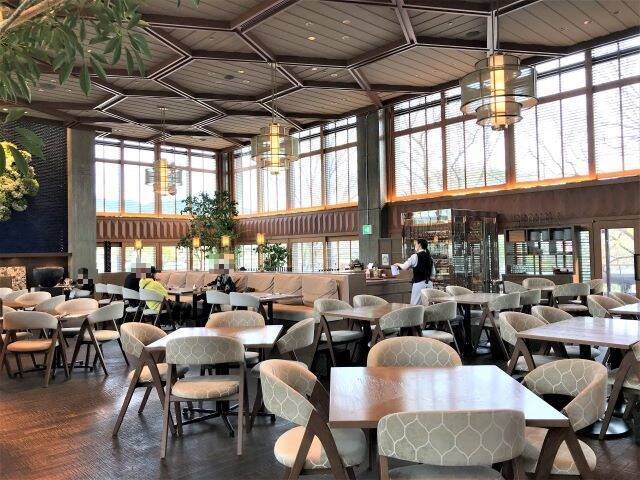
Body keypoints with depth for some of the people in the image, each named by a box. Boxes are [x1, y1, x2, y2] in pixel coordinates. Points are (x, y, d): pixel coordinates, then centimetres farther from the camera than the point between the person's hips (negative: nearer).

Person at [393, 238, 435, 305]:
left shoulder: (415, 256, -8)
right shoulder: (429, 257, 10)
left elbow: (404, 267, 1)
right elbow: (433, 273, 15)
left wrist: (398, 264, 20)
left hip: (419, 284, -6)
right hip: (429, 284, 6)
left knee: (415, 306, -1)